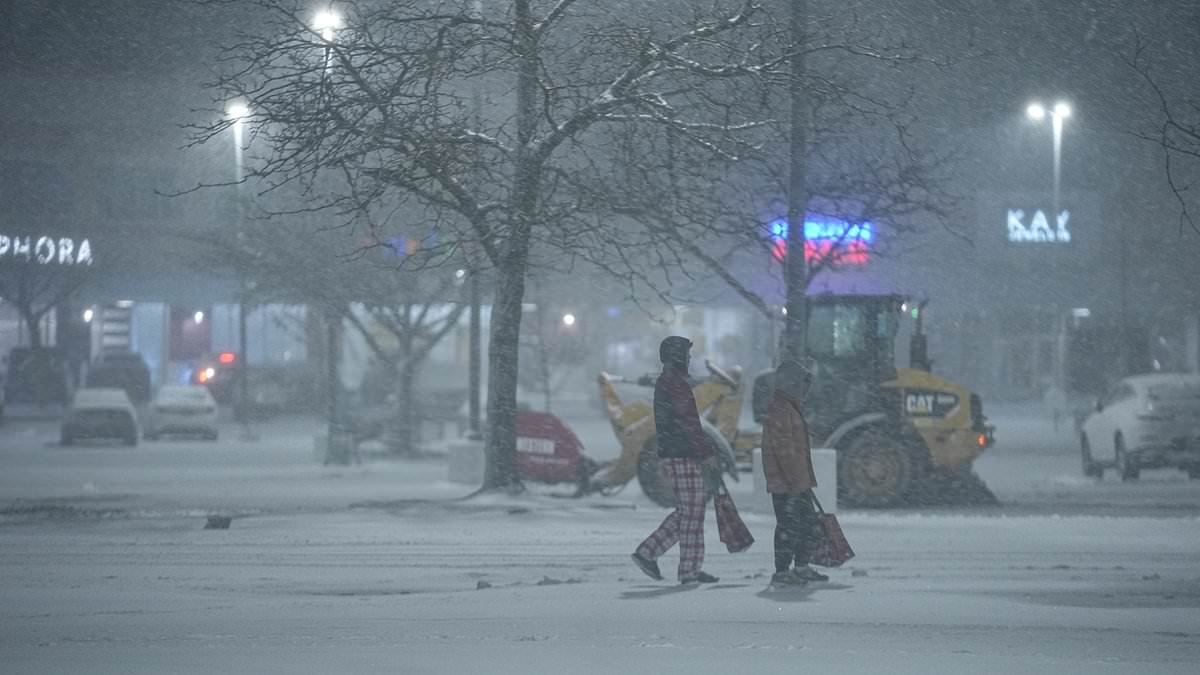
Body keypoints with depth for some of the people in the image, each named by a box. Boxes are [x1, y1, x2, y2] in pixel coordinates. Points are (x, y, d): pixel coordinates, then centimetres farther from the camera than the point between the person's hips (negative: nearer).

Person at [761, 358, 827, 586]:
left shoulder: (792, 407, 18)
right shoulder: (779, 410, -16)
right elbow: (784, 448, -22)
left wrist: (806, 478, 25)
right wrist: (794, 480, -24)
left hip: (799, 480, 11)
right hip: (785, 482, -11)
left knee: (808, 521, 16)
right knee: (789, 525, -8)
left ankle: (801, 567, 25)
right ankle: (782, 571, -4)